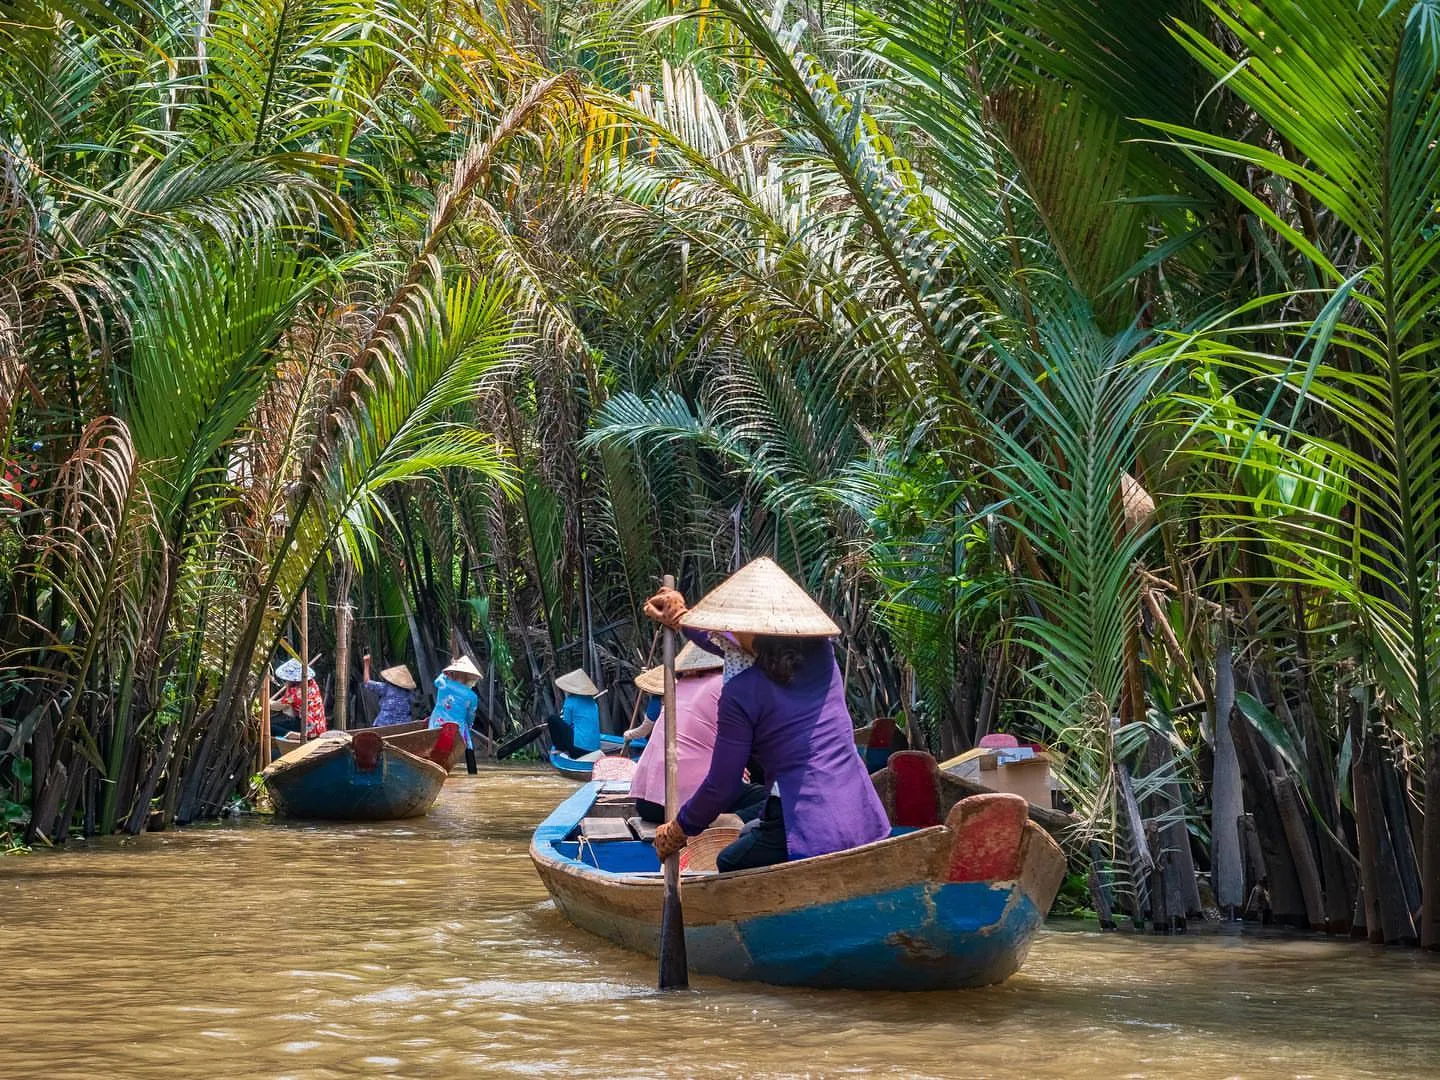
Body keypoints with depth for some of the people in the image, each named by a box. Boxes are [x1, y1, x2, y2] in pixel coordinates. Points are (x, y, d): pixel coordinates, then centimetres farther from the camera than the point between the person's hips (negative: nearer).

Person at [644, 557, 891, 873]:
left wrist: (679, 829, 15)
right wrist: (682, 621, 37)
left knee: (730, 865, 24)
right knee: (750, 835, 31)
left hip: (810, 831, -6)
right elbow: (753, 654, 28)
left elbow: (721, 787, -3)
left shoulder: (742, 692, -11)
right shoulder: (820, 654, 6)